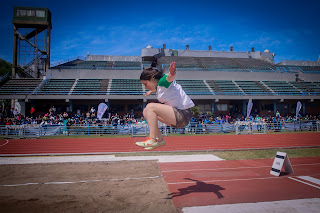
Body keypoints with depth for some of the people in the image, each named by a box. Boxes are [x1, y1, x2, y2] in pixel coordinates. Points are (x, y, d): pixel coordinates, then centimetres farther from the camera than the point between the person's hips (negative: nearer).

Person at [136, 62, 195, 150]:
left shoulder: (163, 81, -13)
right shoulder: (158, 85, 14)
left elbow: (170, 77, -38)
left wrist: (171, 74, -60)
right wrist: (152, 91, 57)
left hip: (183, 115, -10)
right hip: (178, 116, 10)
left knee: (150, 107, -18)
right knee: (146, 112, 9)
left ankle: (153, 140, -17)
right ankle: (159, 139, 7)